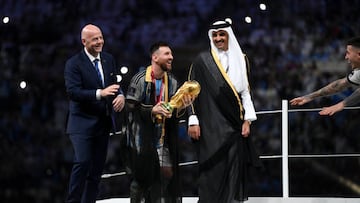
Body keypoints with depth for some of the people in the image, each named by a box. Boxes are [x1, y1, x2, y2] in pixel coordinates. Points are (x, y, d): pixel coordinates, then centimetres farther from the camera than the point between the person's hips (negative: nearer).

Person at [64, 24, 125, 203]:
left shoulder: (109, 59, 9)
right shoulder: (74, 64, -10)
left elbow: (114, 85, 17)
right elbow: (72, 92, -20)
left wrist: (120, 95, -8)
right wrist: (100, 93, -31)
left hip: (103, 123, 6)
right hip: (82, 122, -6)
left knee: (97, 167, 9)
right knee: (82, 162, -18)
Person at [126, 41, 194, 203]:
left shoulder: (172, 81, 5)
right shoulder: (140, 79, -11)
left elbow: (175, 113, 8)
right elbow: (131, 107, -11)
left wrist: (182, 106, -13)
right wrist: (151, 110, -23)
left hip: (163, 138, 5)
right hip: (143, 137, -5)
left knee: (168, 173, -1)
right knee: (141, 177, 1)